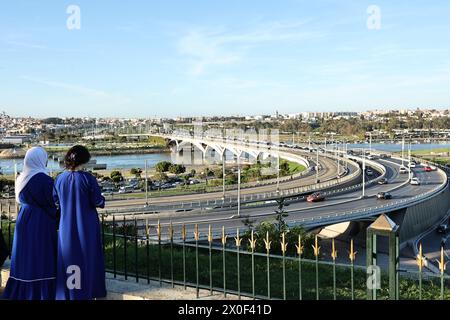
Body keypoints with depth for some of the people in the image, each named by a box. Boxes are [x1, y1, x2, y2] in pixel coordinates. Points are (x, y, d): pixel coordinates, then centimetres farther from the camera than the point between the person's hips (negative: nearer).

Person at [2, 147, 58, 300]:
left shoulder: (22, 178, 7)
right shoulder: (44, 179, -15)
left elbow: (21, 200, 15)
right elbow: (51, 204, -11)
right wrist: (56, 221, 3)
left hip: (23, 220, 7)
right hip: (41, 223, -7)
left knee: (25, 257, 14)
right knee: (40, 259, -1)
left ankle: (21, 293, 21)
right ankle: (41, 293, 2)